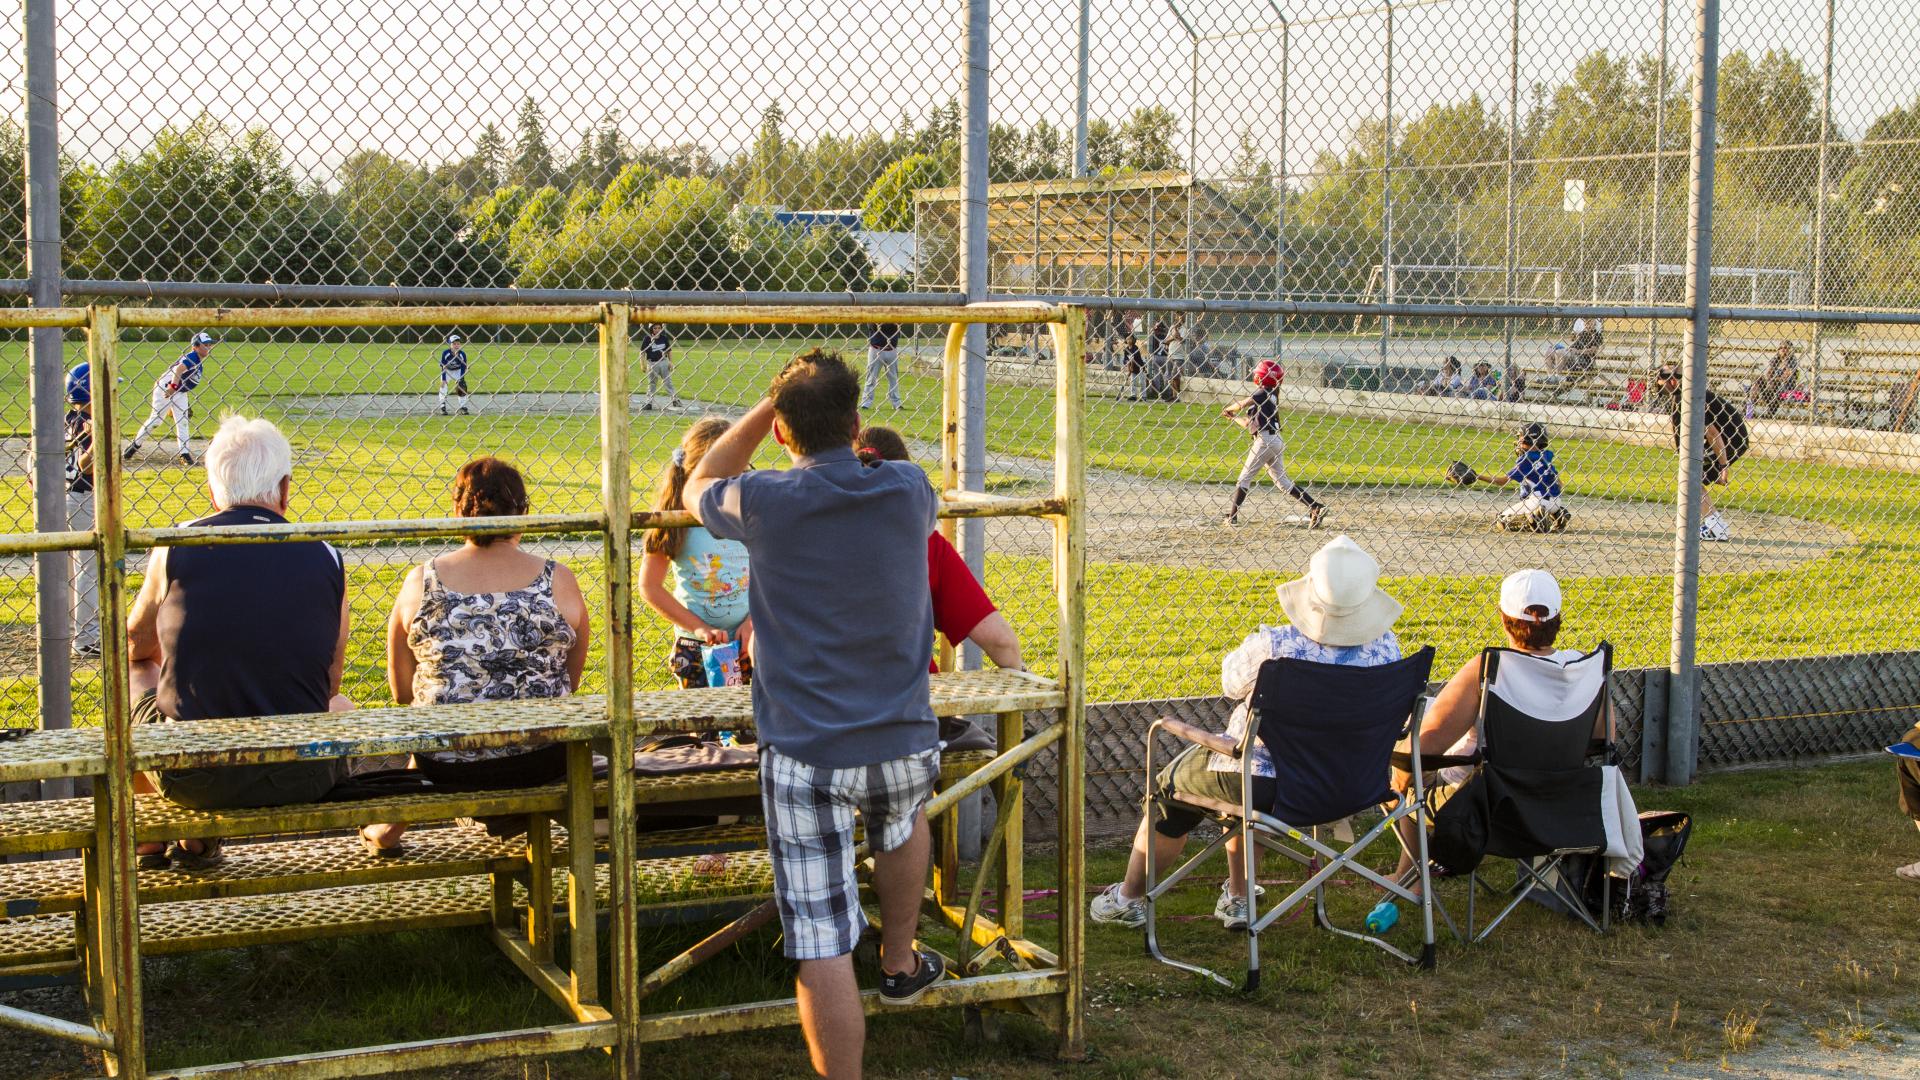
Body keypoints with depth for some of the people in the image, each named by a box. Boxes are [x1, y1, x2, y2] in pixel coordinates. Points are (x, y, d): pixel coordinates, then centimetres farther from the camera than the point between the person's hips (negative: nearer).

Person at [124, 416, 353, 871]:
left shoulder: (176, 547, -3)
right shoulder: (325, 558, -1)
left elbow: (136, 646, 15)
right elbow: (330, 682, 7)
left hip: (191, 776, 0)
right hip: (300, 778, 0)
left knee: (131, 673, 29)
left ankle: (148, 840, 44)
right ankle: (200, 841, 37)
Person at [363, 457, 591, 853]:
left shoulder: (421, 581, -6)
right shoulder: (558, 580, -7)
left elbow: (401, 691, 2)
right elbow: (571, 682, 5)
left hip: (445, 765, 1)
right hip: (541, 762, -1)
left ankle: (390, 828, 49)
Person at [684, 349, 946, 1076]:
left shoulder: (765, 502, -9)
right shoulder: (910, 492, -1)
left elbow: (698, 488, 16)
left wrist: (764, 409, 16)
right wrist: (837, 412, 31)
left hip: (806, 757, -4)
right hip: (905, 744, 4)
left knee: (823, 944, 0)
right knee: (902, 812, 38)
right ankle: (900, 965, 49)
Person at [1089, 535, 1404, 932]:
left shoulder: (1272, 646, -28)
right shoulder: (1385, 647, -15)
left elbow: (1231, 682, -6)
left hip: (1263, 783, -5)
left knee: (1171, 784, 25)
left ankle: (1128, 899, 44)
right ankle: (1237, 899, 43)